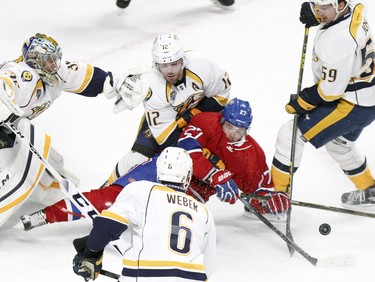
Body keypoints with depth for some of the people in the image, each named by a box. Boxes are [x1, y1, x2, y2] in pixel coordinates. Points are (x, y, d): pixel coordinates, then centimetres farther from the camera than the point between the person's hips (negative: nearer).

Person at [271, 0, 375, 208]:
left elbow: (331, 89, -27)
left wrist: (301, 103, -14)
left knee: (292, 134, -6)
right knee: (338, 142, 33)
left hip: (353, 105, -10)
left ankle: (275, 193, 1)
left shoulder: (338, 40, -31)